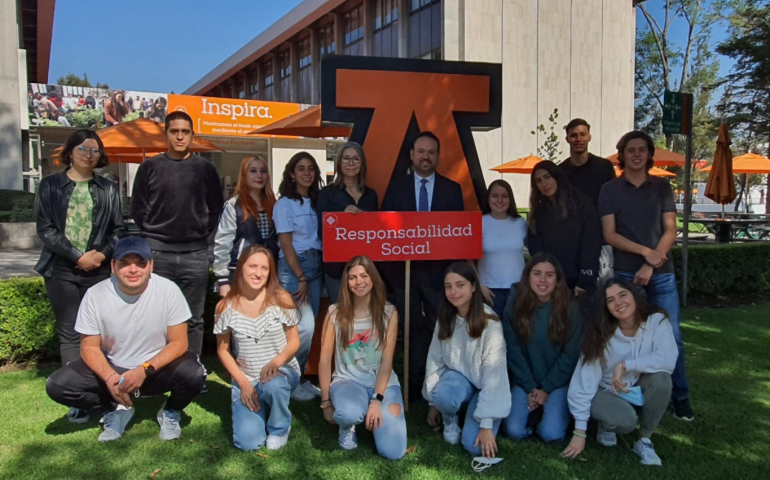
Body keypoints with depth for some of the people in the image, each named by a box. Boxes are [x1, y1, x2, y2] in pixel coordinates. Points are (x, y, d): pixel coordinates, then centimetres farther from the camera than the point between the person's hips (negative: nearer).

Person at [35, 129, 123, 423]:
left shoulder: (107, 189, 10)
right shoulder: (50, 185, 5)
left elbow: (118, 229, 9)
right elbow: (45, 228, -1)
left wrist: (102, 254, -8)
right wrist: (77, 256, -10)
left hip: (99, 270, 1)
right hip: (61, 270, -1)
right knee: (70, 334, -1)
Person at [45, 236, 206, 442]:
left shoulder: (168, 290, -19)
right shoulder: (95, 295, -15)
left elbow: (178, 343, -14)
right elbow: (89, 347, -7)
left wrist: (144, 371, -28)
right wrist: (109, 377, -26)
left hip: (158, 368, -2)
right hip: (112, 368, 2)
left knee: (194, 374, -32)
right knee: (57, 386, -18)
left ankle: (170, 412, 4)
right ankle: (115, 410, 9)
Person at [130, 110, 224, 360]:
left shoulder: (205, 168, 7)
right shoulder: (150, 167, 6)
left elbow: (216, 208, 13)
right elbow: (138, 208, 9)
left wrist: (203, 232, 3)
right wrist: (152, 235, 3)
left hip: (195, 253, 1)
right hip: (158, 253, 0)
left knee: (193, 319, 7)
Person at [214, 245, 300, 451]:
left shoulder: (281, 299, -9)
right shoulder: (226, 306, -6)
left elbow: (294, 341, -3)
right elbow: (223, 350, 3)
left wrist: (276, 361, -24)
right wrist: (243, 382, -8)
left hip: (282, 371, -1)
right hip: (246, 379, 1)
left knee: (273, 385, -39)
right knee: (248, 443, -16)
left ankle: (279, 428, -4)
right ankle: (259, 407, 20)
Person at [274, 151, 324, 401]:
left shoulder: (316, 202, 12)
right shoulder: (284, 204, -5)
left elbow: (322, 236, 12)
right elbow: (286, 244, -9)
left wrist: (310, 277, 4)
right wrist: (301, 278, -13)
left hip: (316, 266, 6)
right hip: (293, 267, -6)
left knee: (307, 327, 7)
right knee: (305, 326, -14)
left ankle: (301, 377, 19)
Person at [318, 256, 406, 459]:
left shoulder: (389, 313, -5)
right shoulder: (335, 313, -6)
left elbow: (387, 361, -8)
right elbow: (325, 360, -2)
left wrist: (377, 400, -17)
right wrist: (326, 401, -1)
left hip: (383, 383, 1)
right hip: (347, 380, -1)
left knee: (393, 451, -15)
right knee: (350, 413, -38)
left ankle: (371, 417, 18)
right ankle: (347, 426, 2)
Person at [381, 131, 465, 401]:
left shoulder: (452, 189, 7)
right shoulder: (396, 187, 6)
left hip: (438, 270, 0)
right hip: (403, 268, 0)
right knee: (411, 329, 8)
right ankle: (413, 383, 19)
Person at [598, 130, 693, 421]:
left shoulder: (662, 187, 8)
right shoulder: (610, 189, 4)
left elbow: (670, 230, 2)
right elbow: (609, 235, -3)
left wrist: (650, 265, -10)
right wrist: (645, 252, -14)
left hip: (662, 274, 1)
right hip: (625, 273, -1)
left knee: (672, 337, 1)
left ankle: (681, 399, 13)